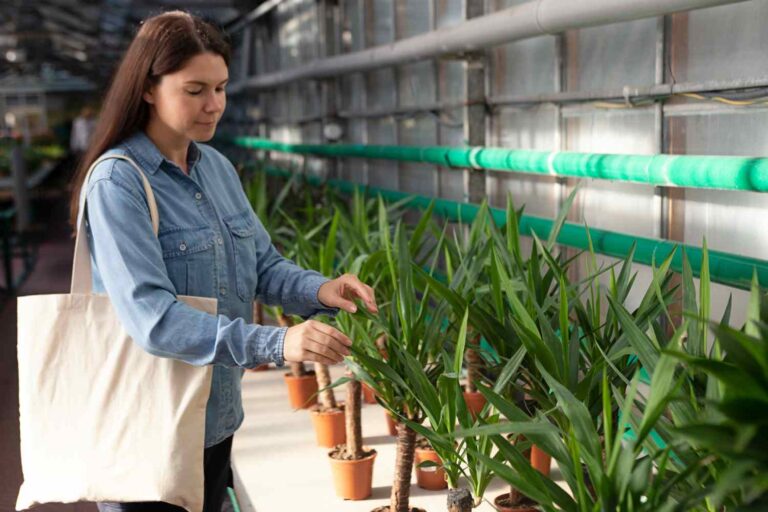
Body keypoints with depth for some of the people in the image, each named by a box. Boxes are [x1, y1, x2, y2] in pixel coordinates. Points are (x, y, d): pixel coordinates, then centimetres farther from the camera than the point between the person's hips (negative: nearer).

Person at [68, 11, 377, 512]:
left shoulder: (217, 168, 4)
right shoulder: (118, 183, -19)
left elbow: (263, 264, 8)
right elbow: (151, 316, -28)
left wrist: (320, 290, -14)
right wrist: (276, 343, -37)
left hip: (216, 419, 7)